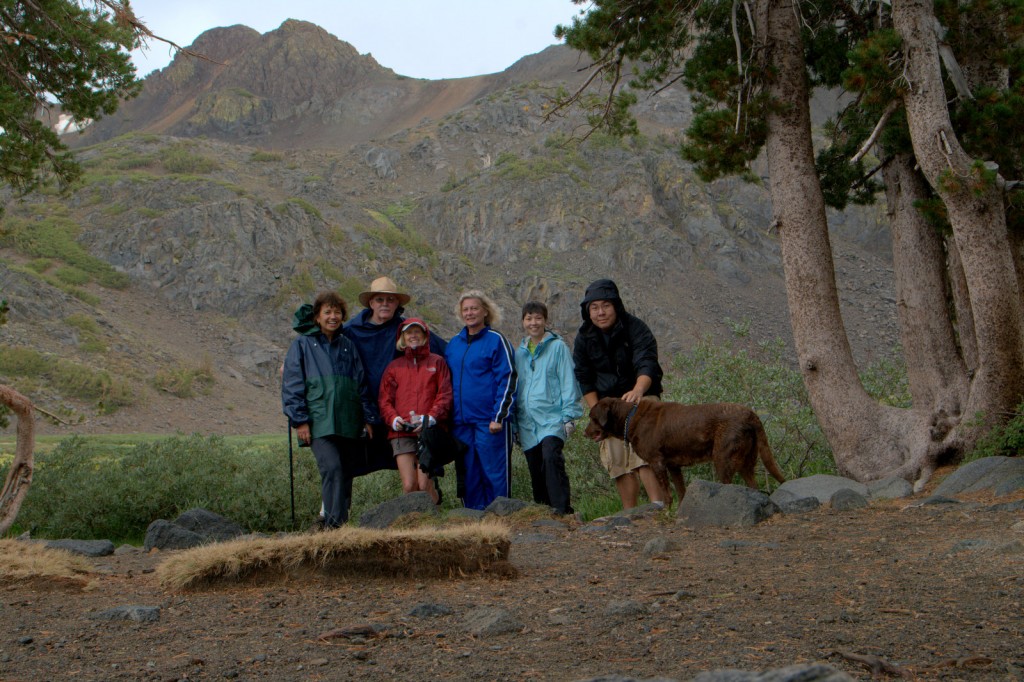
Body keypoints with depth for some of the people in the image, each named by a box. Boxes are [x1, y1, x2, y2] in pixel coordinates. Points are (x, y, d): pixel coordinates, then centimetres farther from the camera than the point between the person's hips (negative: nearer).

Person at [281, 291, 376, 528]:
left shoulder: (347, 346, 19)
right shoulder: (302, 345, 7)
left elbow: (361, 384, 19)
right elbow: (292, 386, 3)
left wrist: (368, 417, 11)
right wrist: (299, 420, -6)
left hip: (348, 423, 5)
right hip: (318, 422, -4)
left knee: (345, 473, 4)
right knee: (331, 468, -22)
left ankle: (341, 520, 10)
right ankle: (334, 523, -26)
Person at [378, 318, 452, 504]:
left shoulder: (437, 362, 13)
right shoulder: (394, 367, 18)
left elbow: (445, 395, 4)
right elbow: (385, 400, 12)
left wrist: (430, 418, -12)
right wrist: (394, 419, -8)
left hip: (429, 431, -2)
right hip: (401, 433, 2)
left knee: (424, 485, -9)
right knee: (409, 486, -9)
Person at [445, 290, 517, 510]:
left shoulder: (496, 340, -3)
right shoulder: (454, 343, 14)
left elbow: (507, 381, -8)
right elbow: (447, 381, 20)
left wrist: (499, 416, -15)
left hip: (488, 420, -6)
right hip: (461, 422, 6)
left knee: (494, 474, -3)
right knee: (468, 475, 9)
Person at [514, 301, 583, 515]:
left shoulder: (558, 347, 2)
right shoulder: (519, 352, 16)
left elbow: (568, 383, -1)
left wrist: (569, 415, -8)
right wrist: (514, 423, 15)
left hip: (552, 418, -5)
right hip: (527, 421, 5)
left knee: (551, 457, -25)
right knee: (535, 470, 6)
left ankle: (562, 508, -25)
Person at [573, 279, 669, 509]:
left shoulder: (636, 328, -13)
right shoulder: (584, 337, 0)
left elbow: (647, 365, -26)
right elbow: (584, 378, 5)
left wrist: (638, 390, -47)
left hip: (641, 398, -4)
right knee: (618, 463, 1)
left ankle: (658, 506, -27)